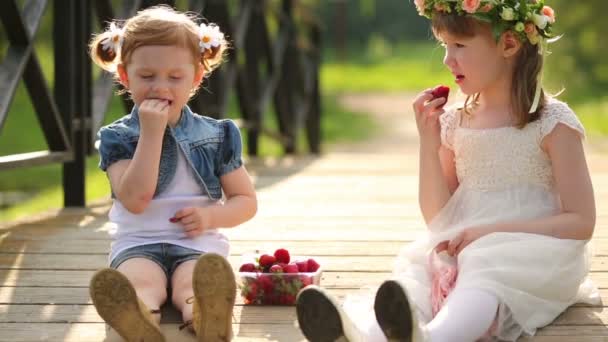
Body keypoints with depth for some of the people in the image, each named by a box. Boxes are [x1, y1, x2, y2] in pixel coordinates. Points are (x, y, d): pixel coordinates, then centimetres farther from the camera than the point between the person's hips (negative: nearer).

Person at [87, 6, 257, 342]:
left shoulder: (216, 137, 8)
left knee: (194, 281, -36)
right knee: (137, 278, -37)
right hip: (139, 245, 0)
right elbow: (135, 199, -14)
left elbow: (246, 201, 13)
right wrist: (151, 133, -16)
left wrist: (210, 216, -9)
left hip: (199, 245, 0)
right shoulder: (118, 137, 2)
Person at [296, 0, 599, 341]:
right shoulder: (455, 123, 12)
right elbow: (438, 218, 10)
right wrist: (429, 142, -2)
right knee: (419, 272, -27)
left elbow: (581, 222, -7)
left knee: (484, 277, -36)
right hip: (460, 252, 5)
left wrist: (491, 231, -16)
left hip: (532, 257, -5)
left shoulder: (552, 122, -3)